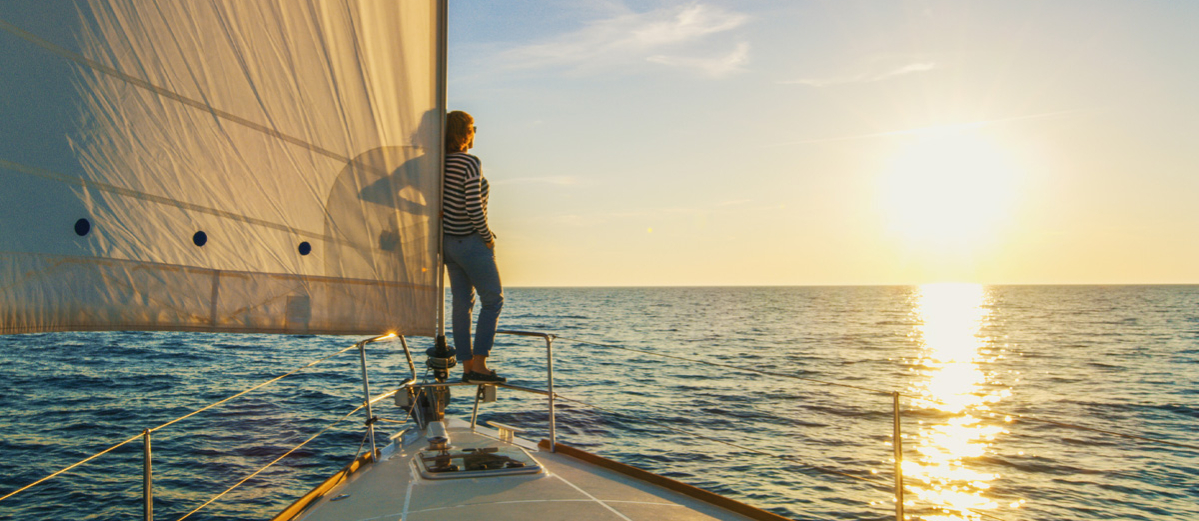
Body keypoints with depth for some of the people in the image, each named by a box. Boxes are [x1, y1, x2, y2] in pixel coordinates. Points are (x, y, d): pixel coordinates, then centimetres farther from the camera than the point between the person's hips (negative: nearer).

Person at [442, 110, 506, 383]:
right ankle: (479, 365, 0)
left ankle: (467, 366, 15)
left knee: (462, 302, 11)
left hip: (448, 241, 8)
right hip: (471, 243, -8)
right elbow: (473, 208, -23)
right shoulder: (469, 164, -19)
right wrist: (487, 236, -10)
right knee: (493, 300, 4)